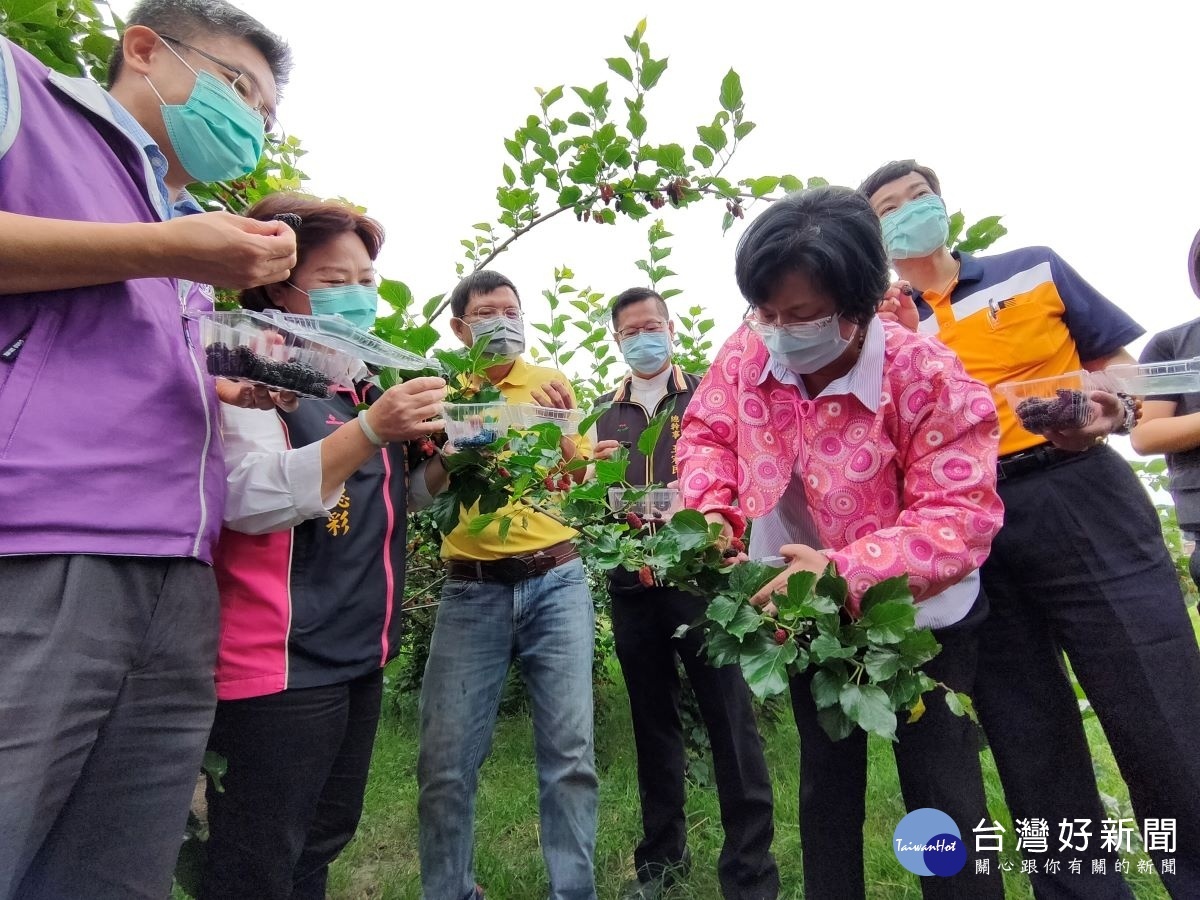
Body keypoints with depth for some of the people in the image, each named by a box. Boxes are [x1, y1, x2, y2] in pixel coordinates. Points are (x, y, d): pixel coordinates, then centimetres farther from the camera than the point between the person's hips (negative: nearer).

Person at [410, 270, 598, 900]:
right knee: (445, 759, 4)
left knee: (570, 752, 2)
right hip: (471, 590, 0)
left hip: (556, 581, 0)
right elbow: (418, 493, -1)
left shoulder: (552, 384, 7)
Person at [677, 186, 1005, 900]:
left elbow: (960, 517, -30)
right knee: (826, 776, 19)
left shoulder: (930, 379, -27)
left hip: (915, 615, -3)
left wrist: (848, 570, -43)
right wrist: (712, 509, -22)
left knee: (942, 788, 10)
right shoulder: (749, 355, -16)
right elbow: (706, 433, -2)